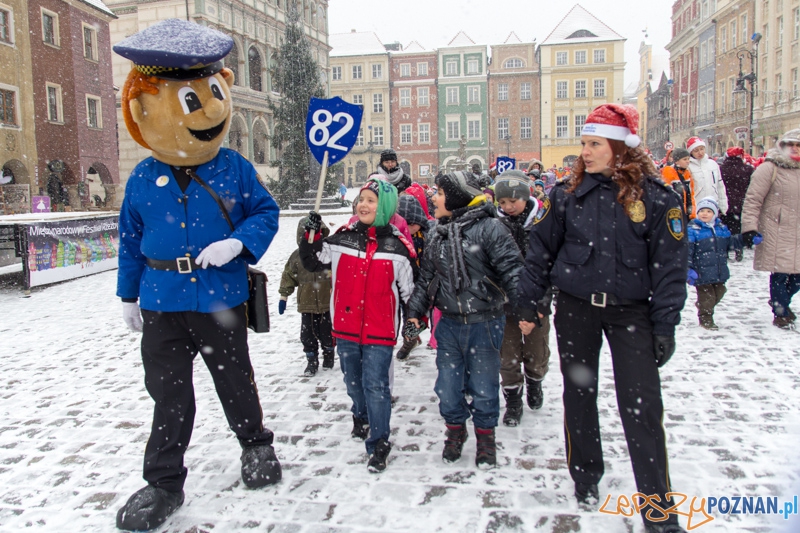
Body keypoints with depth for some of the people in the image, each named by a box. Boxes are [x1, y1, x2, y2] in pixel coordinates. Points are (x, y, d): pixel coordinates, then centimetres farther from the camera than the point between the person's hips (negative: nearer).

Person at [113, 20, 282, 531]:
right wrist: (129, 295, 14)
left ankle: (257, 446, 39)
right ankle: (164, 483, 26)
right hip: (162, 304, 2)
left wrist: (238, 242, -18)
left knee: (236, 381, 13)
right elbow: (131, 239, 10)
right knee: (170, 394, 10)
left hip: (222, 299, -1)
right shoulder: (143, 178, 0)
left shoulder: (234, 168, -5)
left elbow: (266, 211, 2)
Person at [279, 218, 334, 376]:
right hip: (307, 305, 2)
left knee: (327, 333, 12)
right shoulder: (297, 256, 0)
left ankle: (328, 356, 35)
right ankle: (311, 362, 21)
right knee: (307, 335, 6)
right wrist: (283, 296, 7)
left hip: (327, 303, -1)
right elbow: (288, 276, 7)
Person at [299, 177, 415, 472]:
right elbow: (313, 261, 8)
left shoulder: (397, 246, -6)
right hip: (345, 327, 4)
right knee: (353, 380, 20)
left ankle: (378, 443, 12)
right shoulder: (343, 238, 1)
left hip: (380, 330, -4)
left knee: (375, 385, -4)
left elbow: (408, 289, 2)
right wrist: (312, 236, -7)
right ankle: (361, 417, 48)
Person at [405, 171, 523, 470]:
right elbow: (426, 278, 14)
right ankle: (455, 429, 36)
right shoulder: (437, 235, 10)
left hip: (484, 324, -5)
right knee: (448, 386, 12)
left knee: (483, 386, 9)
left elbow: (511, 269, -18)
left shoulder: (488, 228, -12)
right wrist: (415, 314, 7)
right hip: (449, 325, 5)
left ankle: (486, 435, 32)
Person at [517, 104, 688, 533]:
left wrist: (665, 325, -7)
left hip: (631, 311, -2)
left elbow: (670, 264, -5)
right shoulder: (568, 193, -1)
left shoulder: (654, 196, -7)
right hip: (575, 308, 3)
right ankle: (585, 480, 34)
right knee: (579, 395, 13)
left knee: (642, 406, -3)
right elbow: (541, 250, 5)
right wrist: (528, 303, 4)